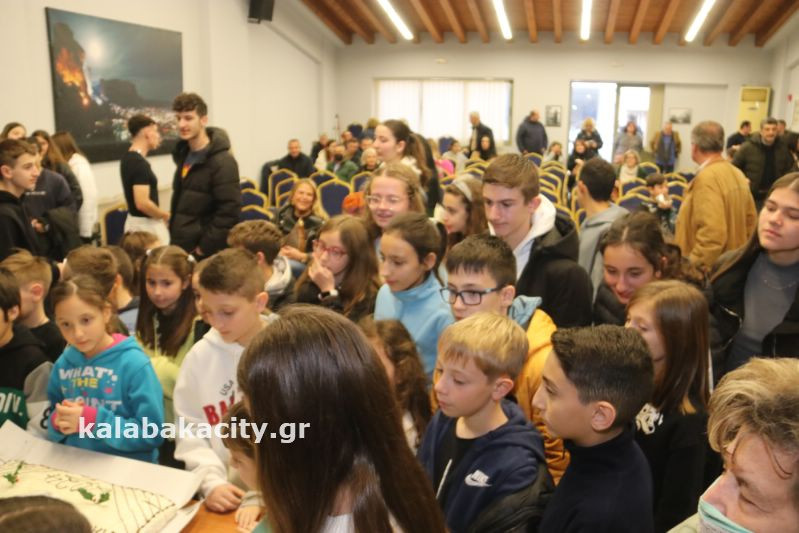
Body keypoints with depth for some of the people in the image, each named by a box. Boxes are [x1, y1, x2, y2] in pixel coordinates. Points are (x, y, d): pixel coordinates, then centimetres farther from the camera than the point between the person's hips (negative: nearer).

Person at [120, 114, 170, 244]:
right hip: (146, 224, -10)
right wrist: (165, 215, -13)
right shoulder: (140, 163, -22)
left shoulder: (127, 158, 8)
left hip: (134, 221, 10)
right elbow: (142, 203, -28)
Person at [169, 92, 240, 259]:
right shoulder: (183, 154, 9)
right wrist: (174, 238, 15)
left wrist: (204, 248, -19)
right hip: (180, 248, 8)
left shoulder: (222, 162, -17)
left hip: (207, 254, -8)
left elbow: (229, 212, -22)